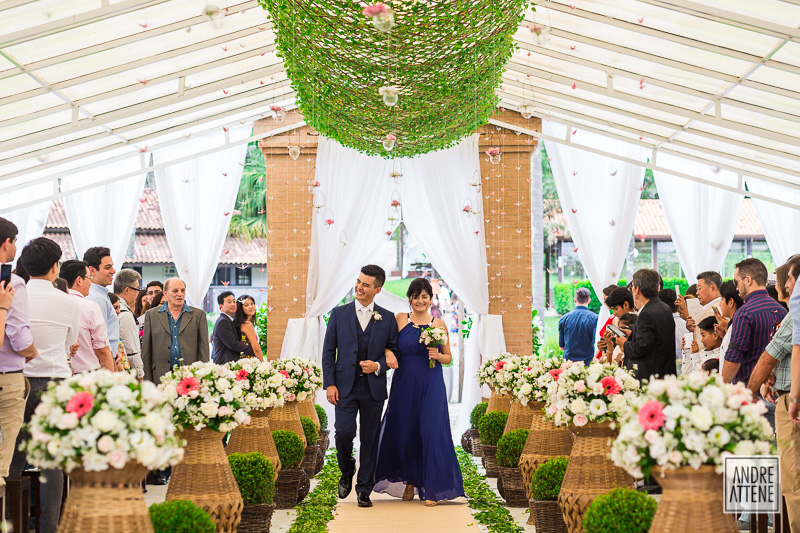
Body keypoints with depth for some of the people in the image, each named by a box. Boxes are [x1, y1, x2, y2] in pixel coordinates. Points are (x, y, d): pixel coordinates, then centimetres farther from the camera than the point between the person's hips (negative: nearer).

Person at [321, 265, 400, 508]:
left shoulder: (387, 319, 4)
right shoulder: (339, 314, 4)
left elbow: (394, 352, 9)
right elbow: (328, 351, 4)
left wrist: (378, 365, -12)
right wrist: (329, 384, -4)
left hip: (373, 387, 1)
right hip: (345, 386, -1)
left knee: (370, 438, 4)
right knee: (343, 433, -11)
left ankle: (364, 489, 15)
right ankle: (347, 472, 19)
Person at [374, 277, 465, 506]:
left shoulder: (439, 324, 5)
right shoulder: (399, 319, 3)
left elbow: (449, 358, 10)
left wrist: (438, 356, -10)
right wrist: (388, 354, -15)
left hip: (431, 386, -1)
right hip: (404, 385, 1)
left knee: (431, 433, -7)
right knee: (405, 434, 6)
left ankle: (431, 489, -1)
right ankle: (409, 481, 28)